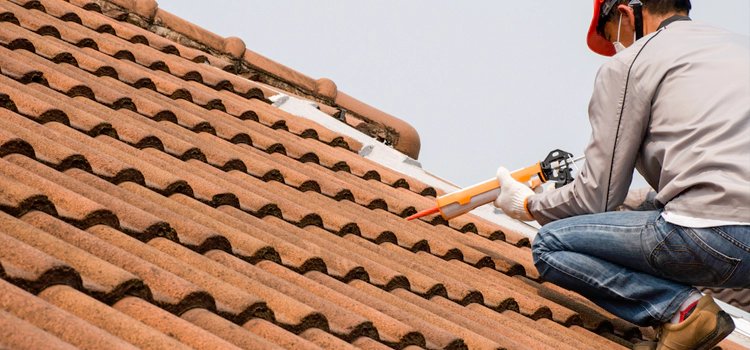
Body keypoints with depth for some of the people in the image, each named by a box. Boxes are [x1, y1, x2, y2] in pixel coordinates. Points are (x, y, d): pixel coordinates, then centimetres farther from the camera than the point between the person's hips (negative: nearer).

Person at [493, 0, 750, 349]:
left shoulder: (628, 64, 3)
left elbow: (597, 195, 4)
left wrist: (530, 205, 24)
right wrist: (625, 201, 40)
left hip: (713, 236, -8)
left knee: (551, 245, 5)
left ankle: (682, 308, -7)